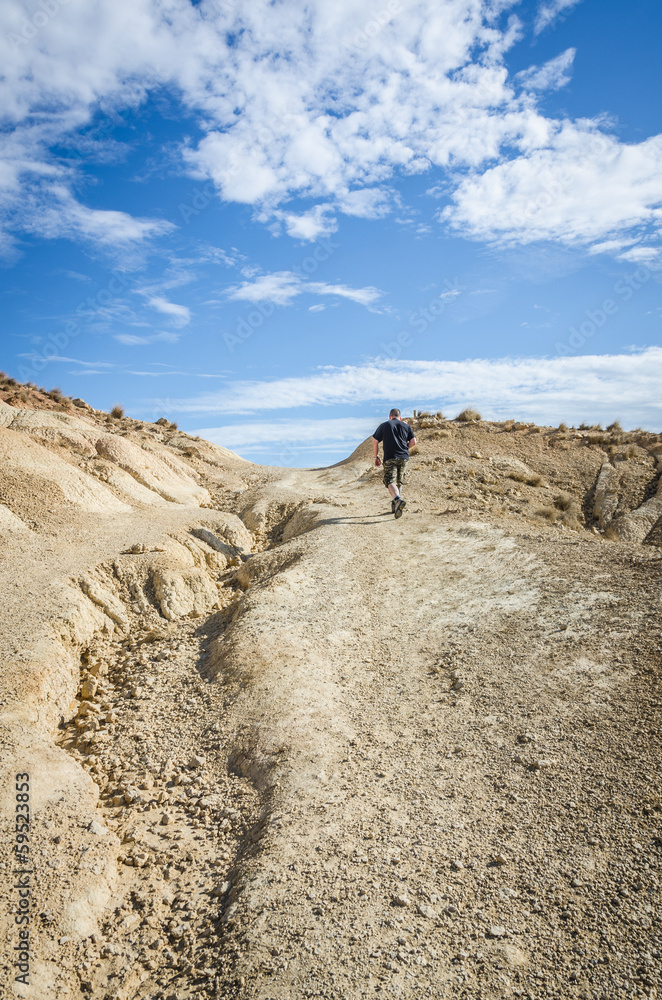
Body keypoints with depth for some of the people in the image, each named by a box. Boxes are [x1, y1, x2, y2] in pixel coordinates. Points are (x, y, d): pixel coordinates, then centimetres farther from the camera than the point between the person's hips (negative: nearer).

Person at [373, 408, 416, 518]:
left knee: (390, 482, -11)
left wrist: (376, 457, 14)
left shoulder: (384, 425, 9)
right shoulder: (406, 426, 14)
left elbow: (375, 442, 5)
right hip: (404, 457, 3)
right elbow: (413, 441, 7)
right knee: (399, 482, 18)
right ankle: (395, 505, 23)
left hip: (390, 458, -3)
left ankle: (398, 499, -38)